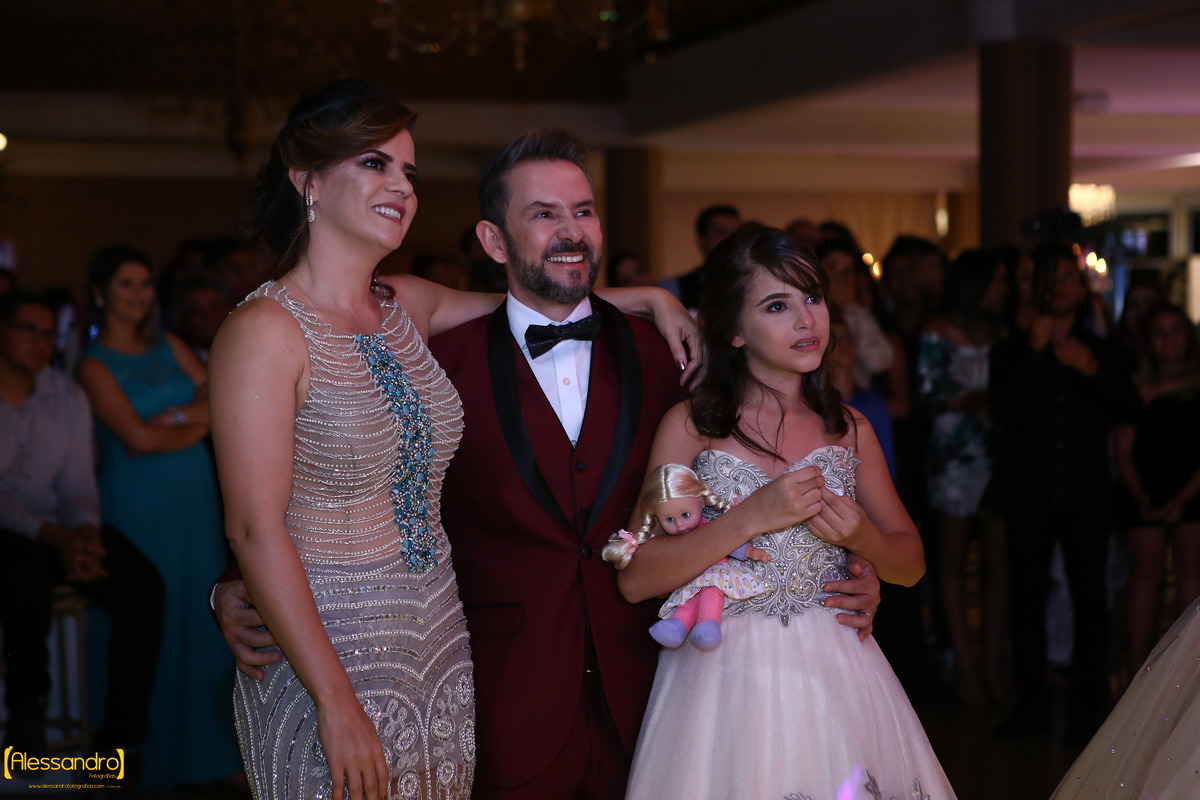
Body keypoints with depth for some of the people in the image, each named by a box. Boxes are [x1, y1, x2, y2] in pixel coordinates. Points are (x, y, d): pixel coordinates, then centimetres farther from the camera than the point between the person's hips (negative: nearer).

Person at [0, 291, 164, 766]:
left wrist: (84, 532, -16)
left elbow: (78, 485, 7)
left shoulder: (68, 397, 10)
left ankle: (121, 737, -15)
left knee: (142, 588, -22)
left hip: (63, 527, 5)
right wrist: (52, 537, -26)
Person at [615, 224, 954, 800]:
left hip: (834, 676, 3)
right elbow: (635, 579, -13)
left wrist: (861, 537, -10)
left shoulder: (848, 429, 6)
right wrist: (752, 518, -21)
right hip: (723, 681, -3)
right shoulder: (691, 425, -5)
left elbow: (911, 563, 11)